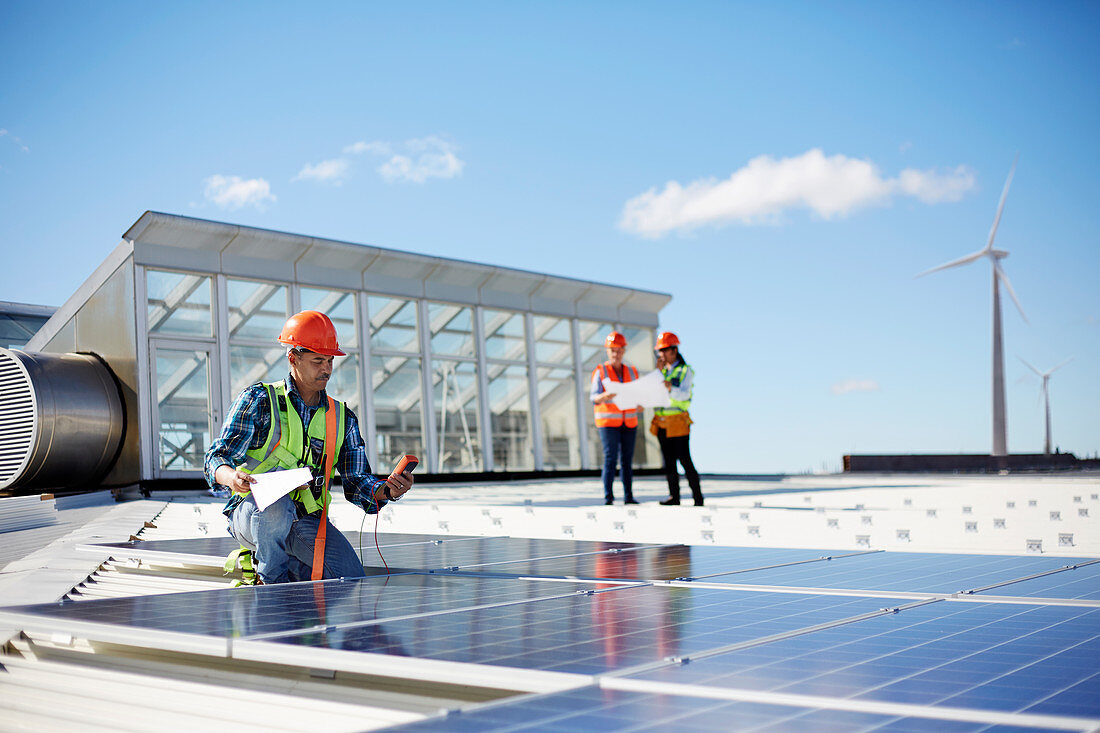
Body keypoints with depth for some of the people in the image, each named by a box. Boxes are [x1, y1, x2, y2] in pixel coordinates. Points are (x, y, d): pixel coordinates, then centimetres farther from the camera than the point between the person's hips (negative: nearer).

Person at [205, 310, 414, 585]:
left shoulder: (343, 418, 13)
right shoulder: (258, 400, 2)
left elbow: (356, 482, 8)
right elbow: (217, 458, -5)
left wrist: (386, 491, -15)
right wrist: (232, 477, -30)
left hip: (308, 521, 4)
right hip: (252, 512, -3)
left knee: (350, 577, -19)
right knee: (277, 505, -39)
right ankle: (271, 581, -11)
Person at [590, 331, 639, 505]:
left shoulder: (631, 372, 12)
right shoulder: (600, 372, 0)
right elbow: (594, 398, -8)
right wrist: (604, 397, -29)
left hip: (629, 422, 4)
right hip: (608, 422, -4)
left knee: (628, 459, 3)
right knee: (610, 459, -10)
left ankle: (628, 496, 7)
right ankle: (608, 496, -8)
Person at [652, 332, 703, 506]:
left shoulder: (685, 370, -2)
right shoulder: (662, 370, 15)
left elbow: (684, 394, -15)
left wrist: (671, 389, -34)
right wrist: (658, 372, -1)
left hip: (678, 421, -5)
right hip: (661, 421, 5)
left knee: (684, 459, -7)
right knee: (668, 461, 5)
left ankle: (697, 496, 2)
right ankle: (674, 496, 9)